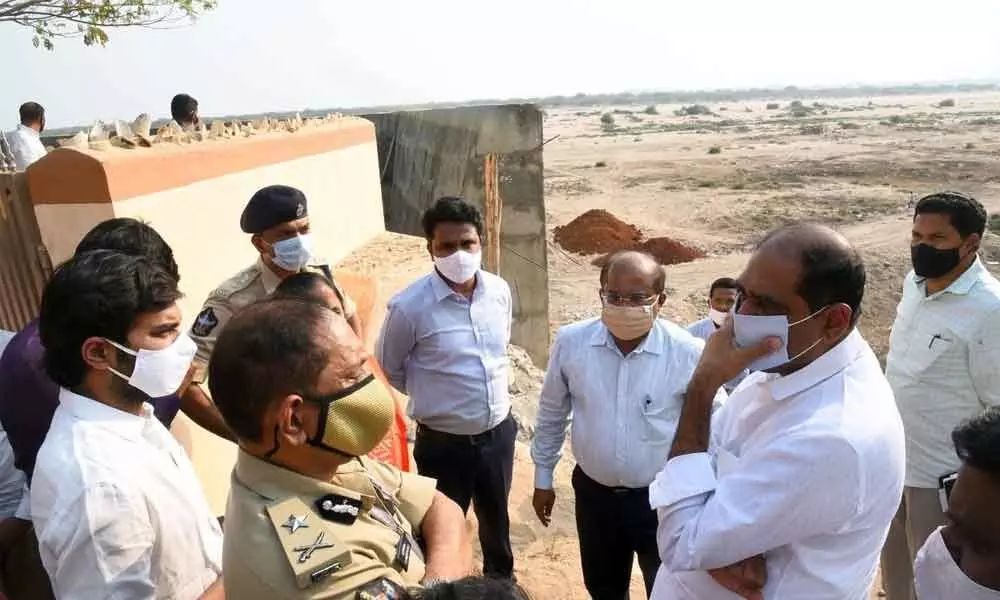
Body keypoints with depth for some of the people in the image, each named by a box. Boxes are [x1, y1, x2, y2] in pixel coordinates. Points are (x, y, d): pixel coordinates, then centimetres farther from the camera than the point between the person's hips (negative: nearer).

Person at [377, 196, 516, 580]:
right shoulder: (409, 307, -21)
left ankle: (502, 581, 56)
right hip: (443, 443, -4)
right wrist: (433, 395, 2)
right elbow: (388, 371, -5)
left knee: (496, 519, 28)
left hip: (498, 432, 5)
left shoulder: (500, 291, -6)